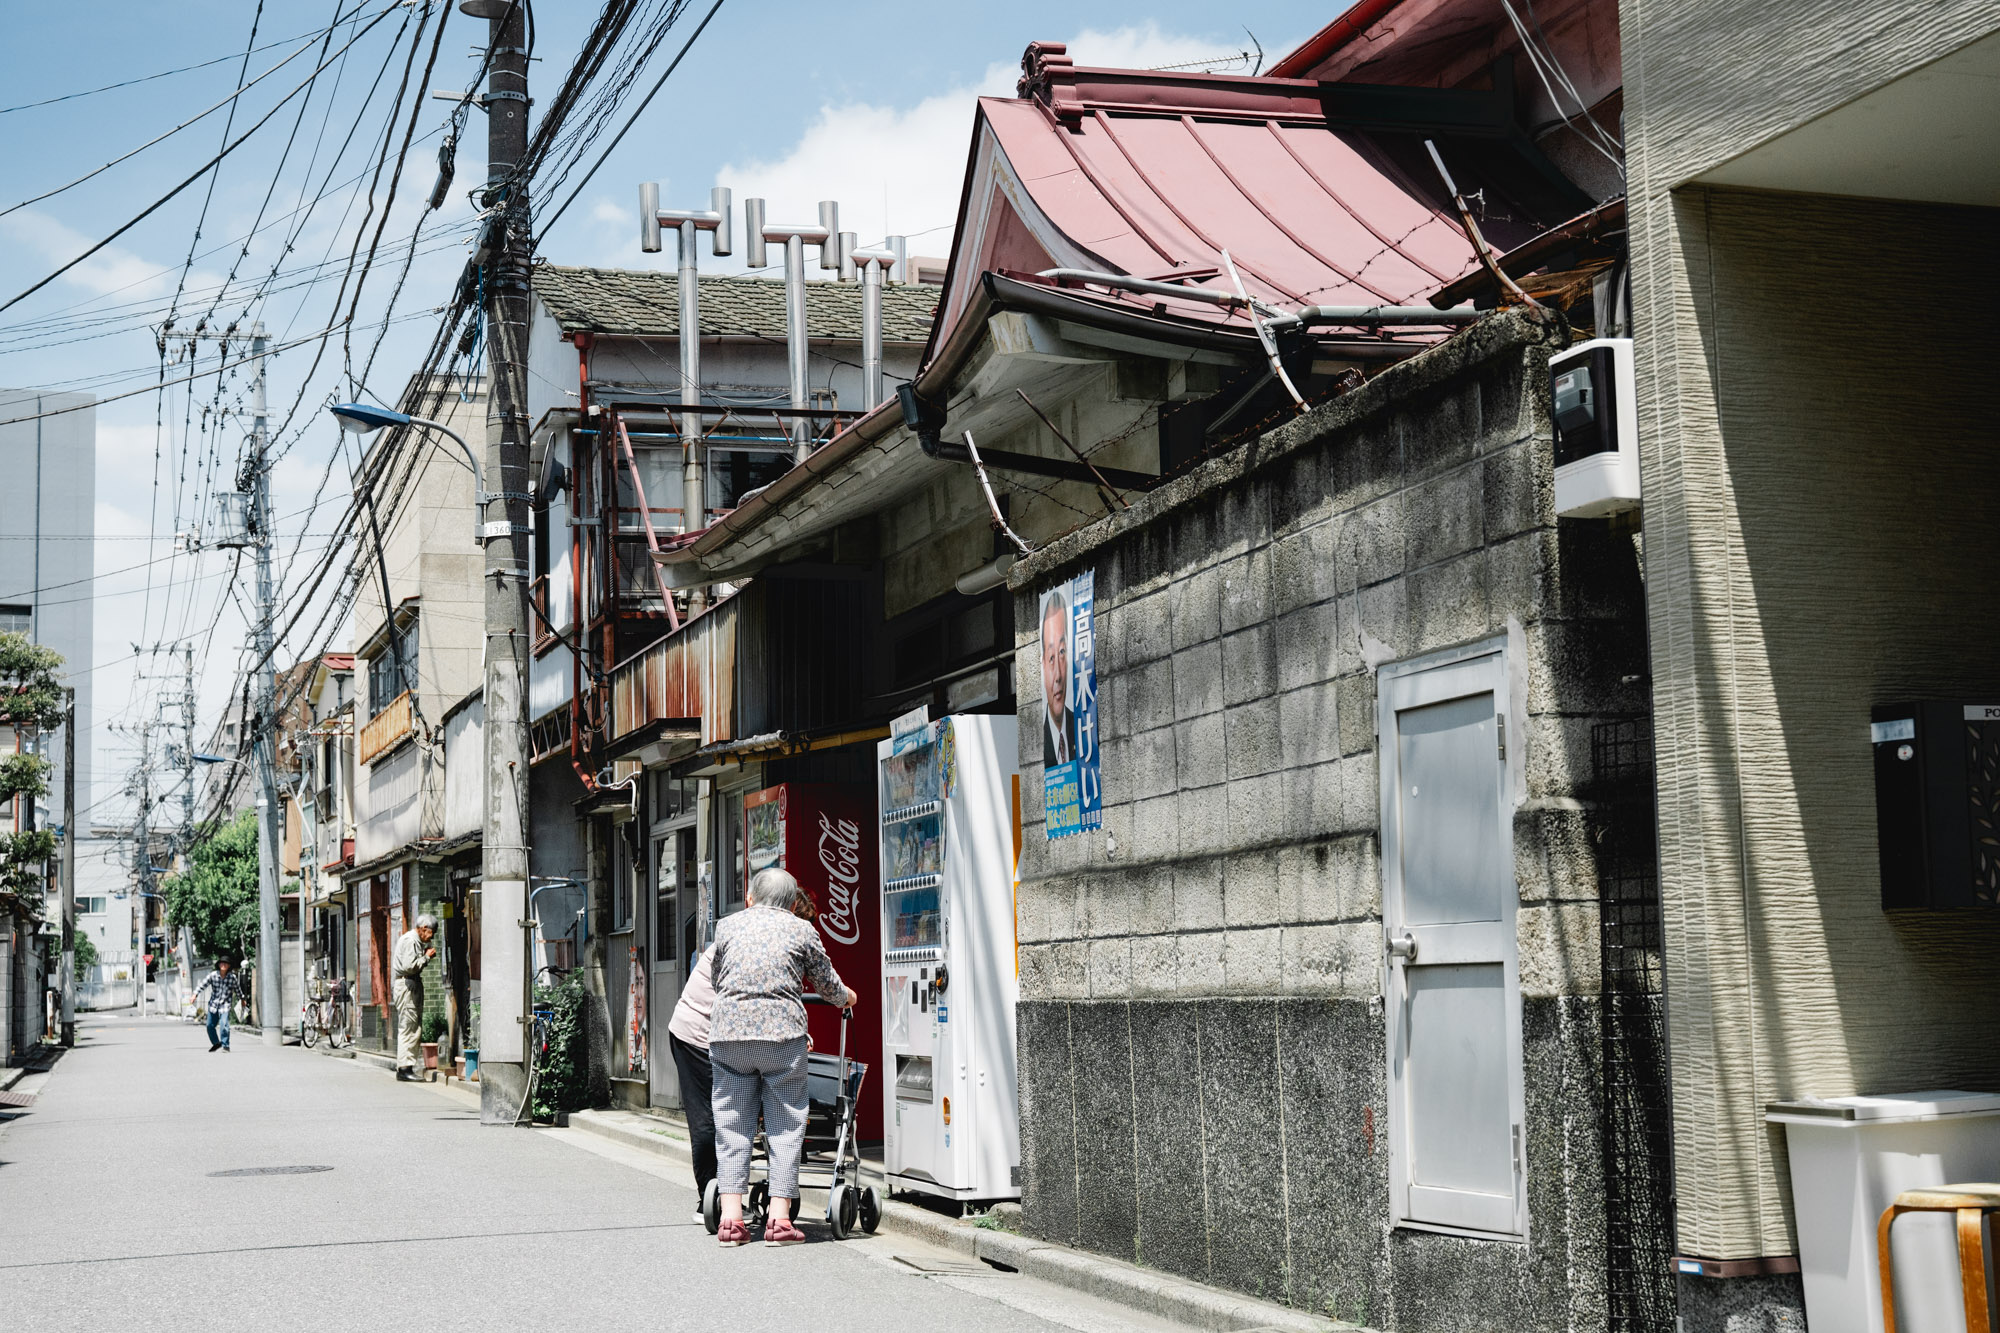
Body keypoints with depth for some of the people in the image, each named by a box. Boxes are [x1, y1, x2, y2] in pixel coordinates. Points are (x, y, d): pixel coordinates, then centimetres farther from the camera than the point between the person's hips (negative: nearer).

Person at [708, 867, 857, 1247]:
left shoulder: (728, 925, 14)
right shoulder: (801, 929, 9)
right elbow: (827, 982, 17)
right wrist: (847, 996, 39)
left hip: (727, 1030, 2)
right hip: (782, 1030, -2)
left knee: (731, 1123, 7)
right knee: (785, 1125, 5)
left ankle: (730, 1217, 1)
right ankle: (779, 1217, 0)